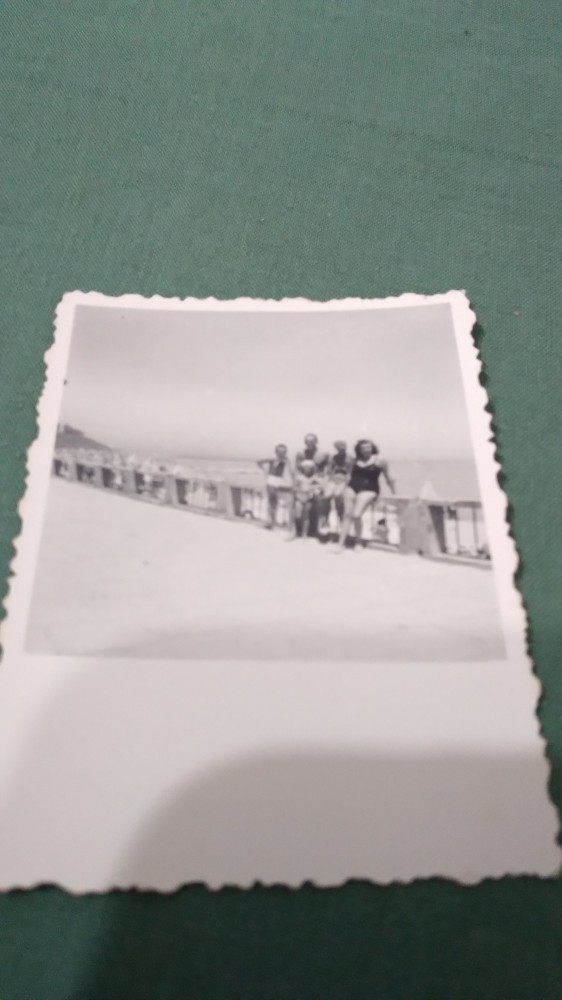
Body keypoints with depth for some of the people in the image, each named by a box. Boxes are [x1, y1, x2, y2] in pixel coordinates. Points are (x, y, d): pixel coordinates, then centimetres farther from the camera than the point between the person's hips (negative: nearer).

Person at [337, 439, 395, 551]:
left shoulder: (379, 460, 0)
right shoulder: (356, 460, 11)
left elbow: (388, 478, 6)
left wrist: (393, 493, 9)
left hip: (368, 489, -5)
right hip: (352, 487, 5)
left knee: (356, 515, -20)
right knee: (347, 514, -4)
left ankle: (359, 542, 1)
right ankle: (341, 543, -3)